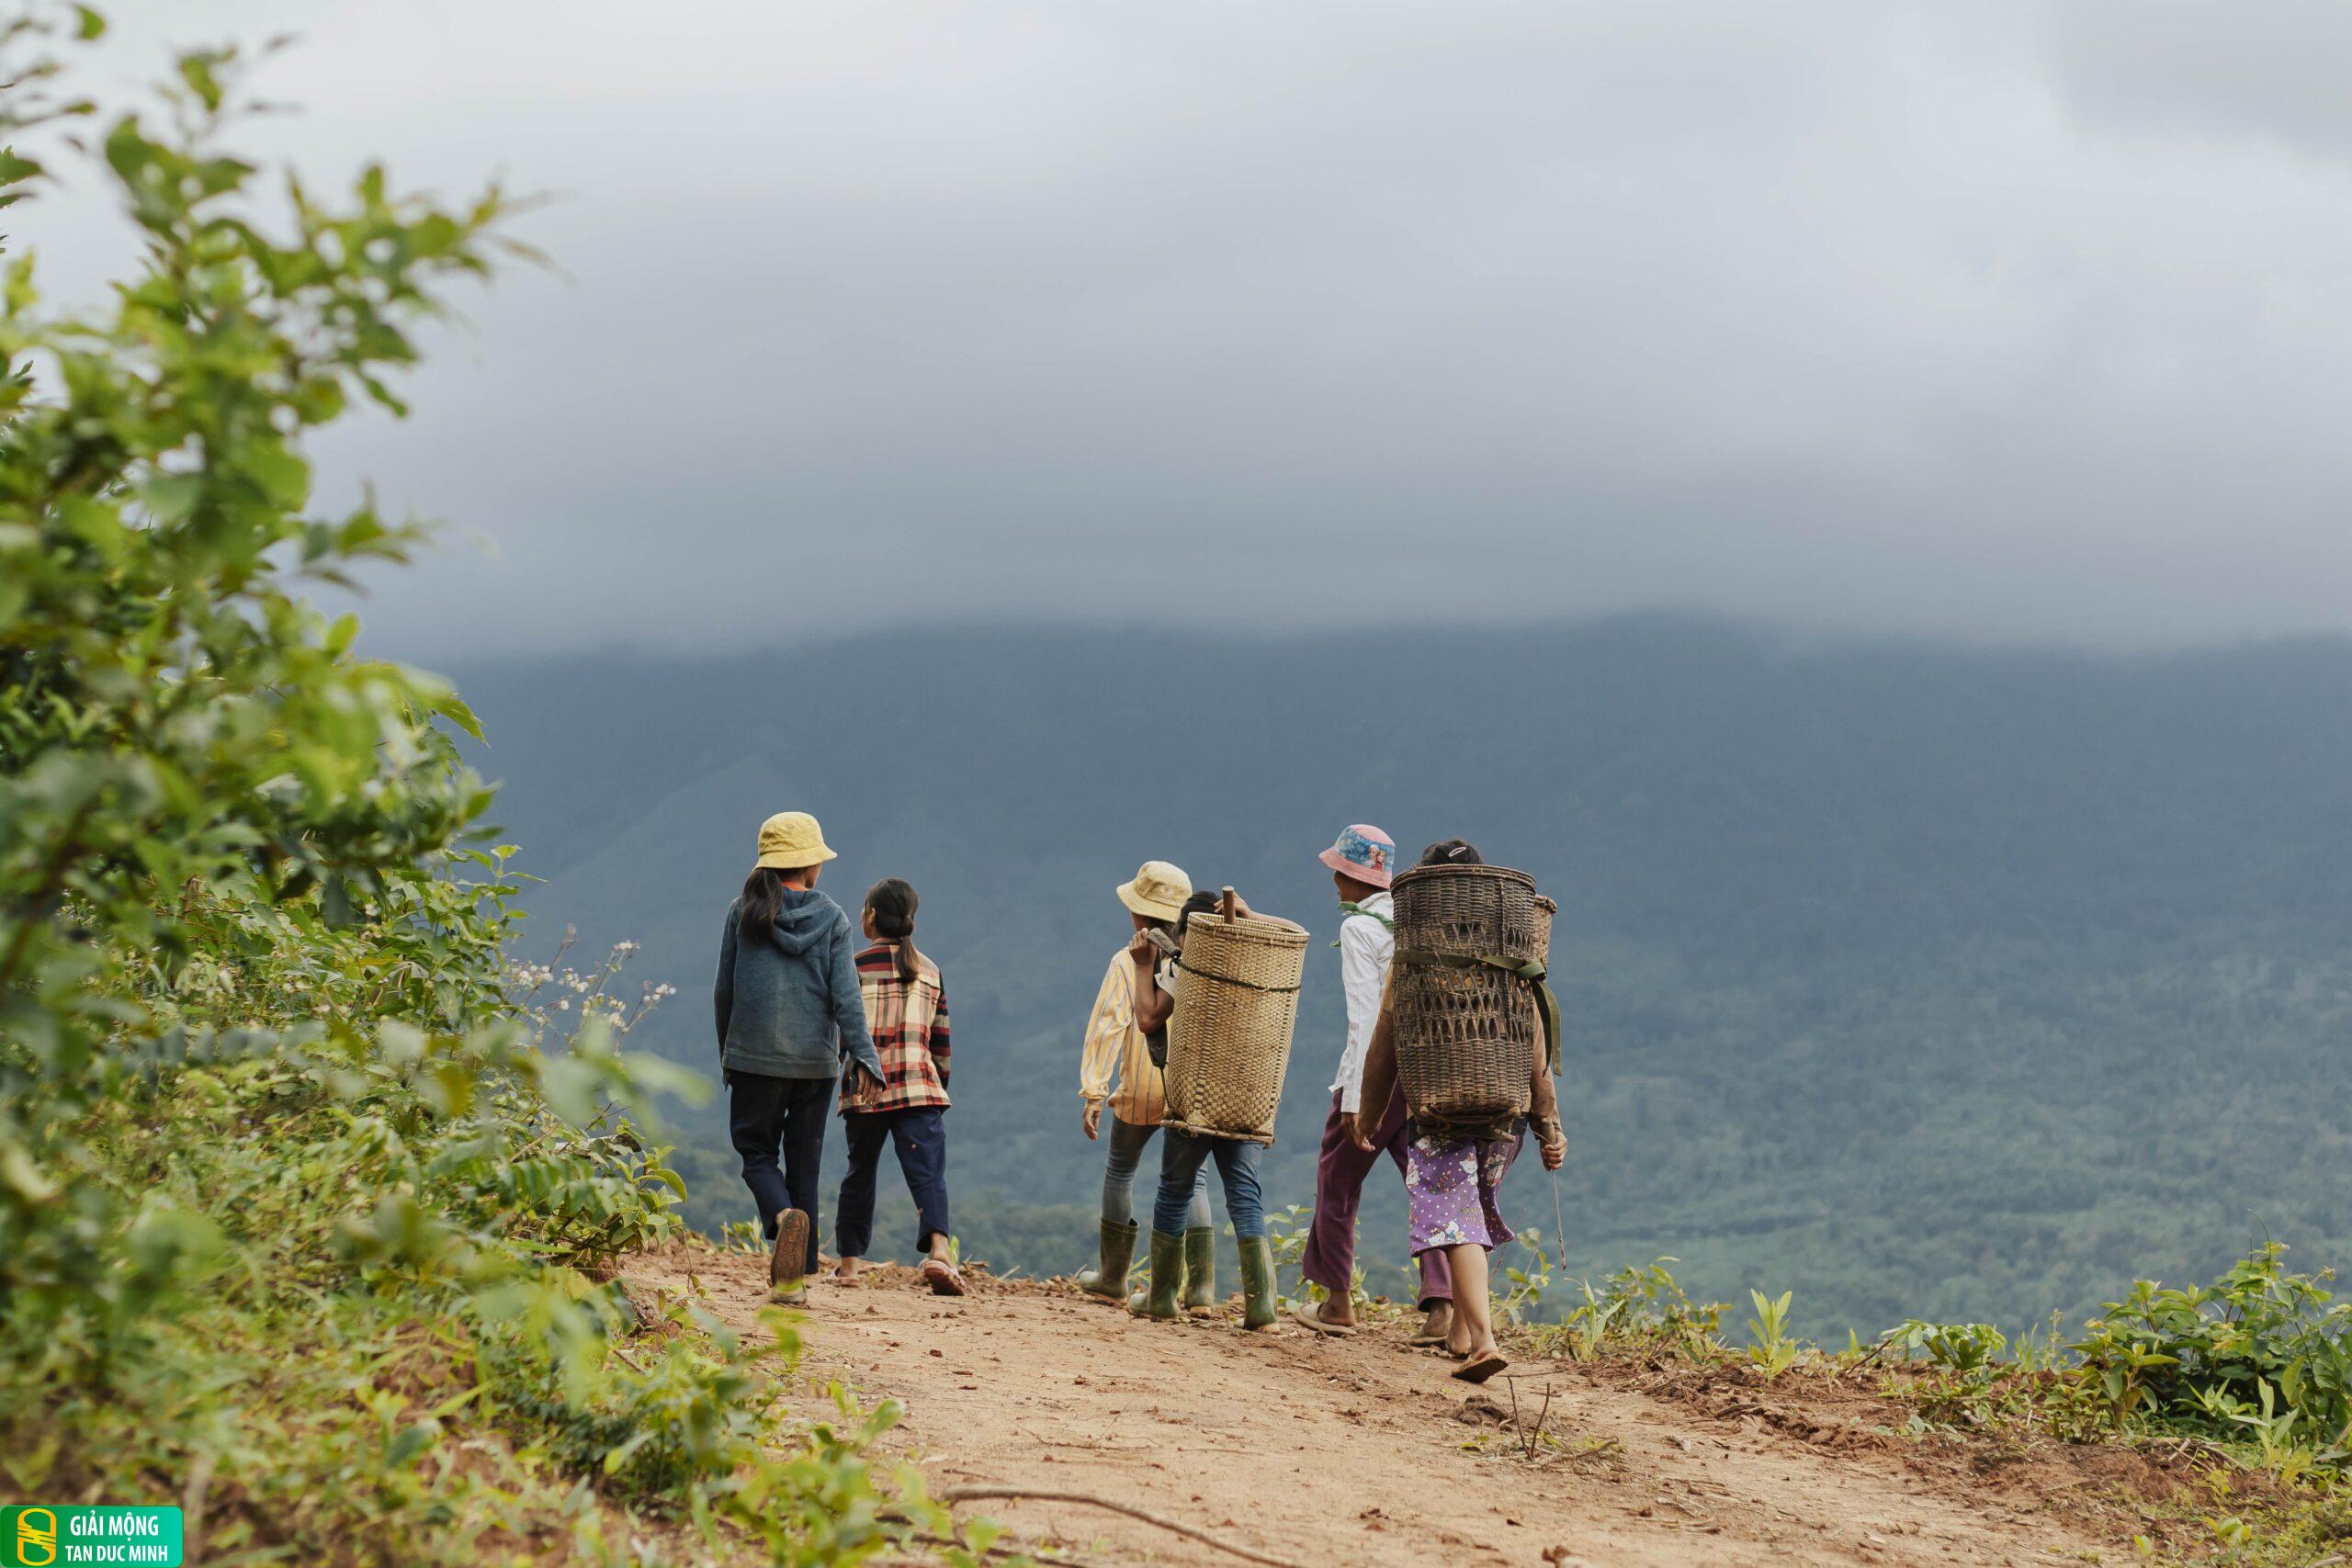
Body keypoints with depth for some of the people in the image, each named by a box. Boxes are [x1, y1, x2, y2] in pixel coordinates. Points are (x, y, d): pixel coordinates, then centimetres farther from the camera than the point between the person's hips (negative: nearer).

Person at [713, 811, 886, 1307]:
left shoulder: (744, 913, -1)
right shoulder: (831, 917, -1)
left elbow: (723, 990, 4)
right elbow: (845, 993, -7)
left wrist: (726, 1052, 16)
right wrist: (863, 1053, -4)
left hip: (754, 1056, -1)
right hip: (816, 1060, 1)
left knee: (757, 1153, 10)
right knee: (803, 1162, 9)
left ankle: (784, 1216, -23)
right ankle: (794, 1277, 8)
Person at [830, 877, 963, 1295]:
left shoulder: (855, 967, -1)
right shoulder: (930, 972, 11)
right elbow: (941, 1040, 14)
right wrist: (940, 1088, 23)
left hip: (865, 1088, -1)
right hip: (920, 1087, 1)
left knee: (859, 1174, 13)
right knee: (928, 1172, -7)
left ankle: (850, 1261, 17)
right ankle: (938, 1249, -28)